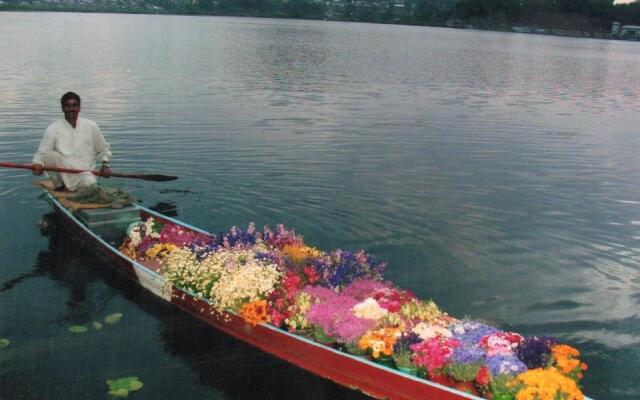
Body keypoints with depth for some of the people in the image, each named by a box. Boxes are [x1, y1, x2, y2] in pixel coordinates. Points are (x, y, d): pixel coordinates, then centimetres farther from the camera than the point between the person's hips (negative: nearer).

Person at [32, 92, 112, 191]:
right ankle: (59, 185, -5)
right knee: (50, 154, -28)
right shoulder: (53, 129, 1)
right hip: (63, 174, 1)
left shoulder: (91, 126, 7)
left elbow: (103, 149, 17)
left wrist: (105, 164, 0)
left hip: (85, 174, -1)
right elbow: (41, 153, -2)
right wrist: (38, 164, -23)